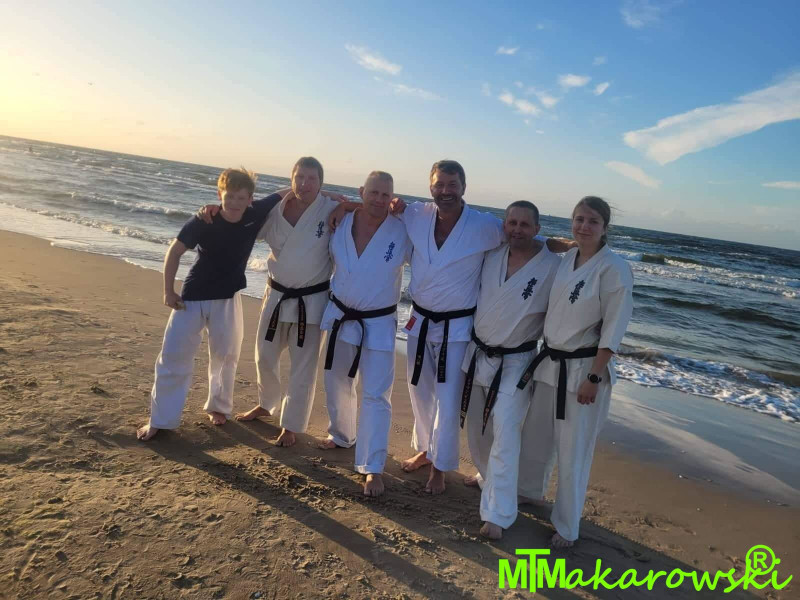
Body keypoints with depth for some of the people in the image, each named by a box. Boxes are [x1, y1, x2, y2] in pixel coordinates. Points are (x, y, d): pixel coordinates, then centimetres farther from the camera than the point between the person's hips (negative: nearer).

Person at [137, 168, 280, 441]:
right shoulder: (203, 222, -22)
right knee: (174, 355, 0)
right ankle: (160, 419, 14)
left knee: (225, 356, 14)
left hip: (228, 298, 2)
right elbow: (174, 251, -10)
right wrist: (168, 291, -9)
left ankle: (219, 406, 36)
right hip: (193, 296, -2)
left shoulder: (257, 214, -16)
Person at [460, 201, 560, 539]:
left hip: (515, 363, -5)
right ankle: (487, 476, 45)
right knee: (477, 427, 19)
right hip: (477, 354, 5)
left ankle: (498, 514, 2)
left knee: (504, 435, -8)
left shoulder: (552, 267, -15)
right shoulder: (491, 254, -4)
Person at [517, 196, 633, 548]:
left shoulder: (614, 269, -15)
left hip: (583, 368, -6)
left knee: (573, 452, 4)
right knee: (536, 436, 20)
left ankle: (566, 526, 24)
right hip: (549, 361, 6)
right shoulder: (566, 259, 3)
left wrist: (593, 378, -16)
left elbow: (613, 330, -15)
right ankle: (530, 490, 46)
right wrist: (545, 356, 12)